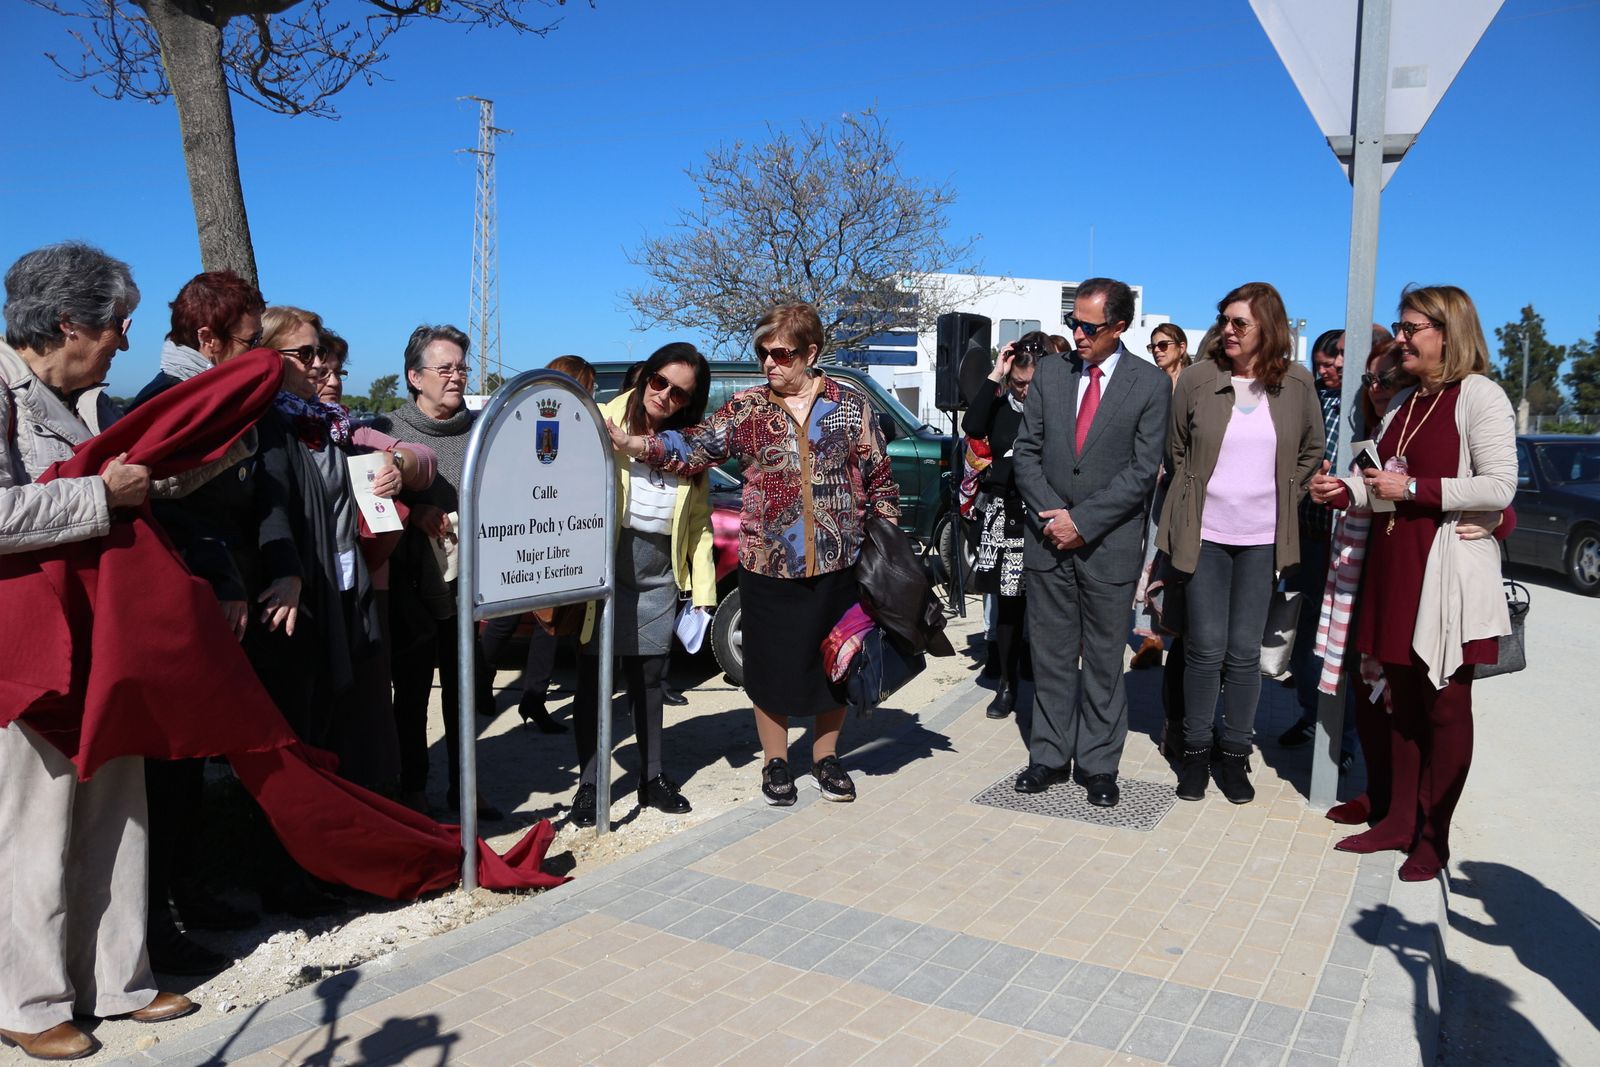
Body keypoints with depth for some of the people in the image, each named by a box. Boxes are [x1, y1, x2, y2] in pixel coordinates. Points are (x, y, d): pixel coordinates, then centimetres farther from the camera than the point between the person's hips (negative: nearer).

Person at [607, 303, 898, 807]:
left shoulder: (851, 407, 1)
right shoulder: (745, 408, 1)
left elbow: (879, 481, 5)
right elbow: (695, 446, -9)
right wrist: (634, 443, -24)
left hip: (838, 563, 1)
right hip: (767, 564, 0)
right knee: (771, 665, 9)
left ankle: (826, 756, 33)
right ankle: (775, 761, 28)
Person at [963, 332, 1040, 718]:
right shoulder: (1000, 404, 7)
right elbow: (972, 427, -13)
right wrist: (995, 376, -11)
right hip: (1005, 518, 3)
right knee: (1007, 605, 10)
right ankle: (1007, 686, 22)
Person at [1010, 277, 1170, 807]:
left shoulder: (1151, 384, -3)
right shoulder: (1049, 372, 6)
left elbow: (1142, 471, -7)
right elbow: (1027, 451, 6)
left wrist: (1082, 520, -13)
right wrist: (1050, 515, -7)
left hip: (1109, 543, -3)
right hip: (1049, 538, 3)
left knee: (1104, 659, 7)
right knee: (1051, 654, 10)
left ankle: (1099, 764, 19)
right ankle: (1049, 755, 22)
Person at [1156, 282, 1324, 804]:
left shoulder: (1296, 383, 1)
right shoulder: (1198, 378, -3)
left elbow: (1312, 451, 15)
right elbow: (1175, 450, 8)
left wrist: (1282, 500, 8)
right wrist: (1192, 501, 9)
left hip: (1262, 539, 1)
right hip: (1204, 534, -1)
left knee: (1245, 652, 5)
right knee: (1206, 648, 2)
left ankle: (1234, 754, 19)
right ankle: (1195, 750, 17)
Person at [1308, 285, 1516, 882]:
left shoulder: (1480, 395, -7)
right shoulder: (1403, 404, 15)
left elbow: (1499, 487, -15)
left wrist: (1413, 489, -17)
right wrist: (1347, 493, 1)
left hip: (1448, 572, -7)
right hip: (1393, 565, 7)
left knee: (1445, 704, 3)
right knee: (1402, 700, 12)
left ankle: (1433, 837, 14)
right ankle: (1399, 821, 21)